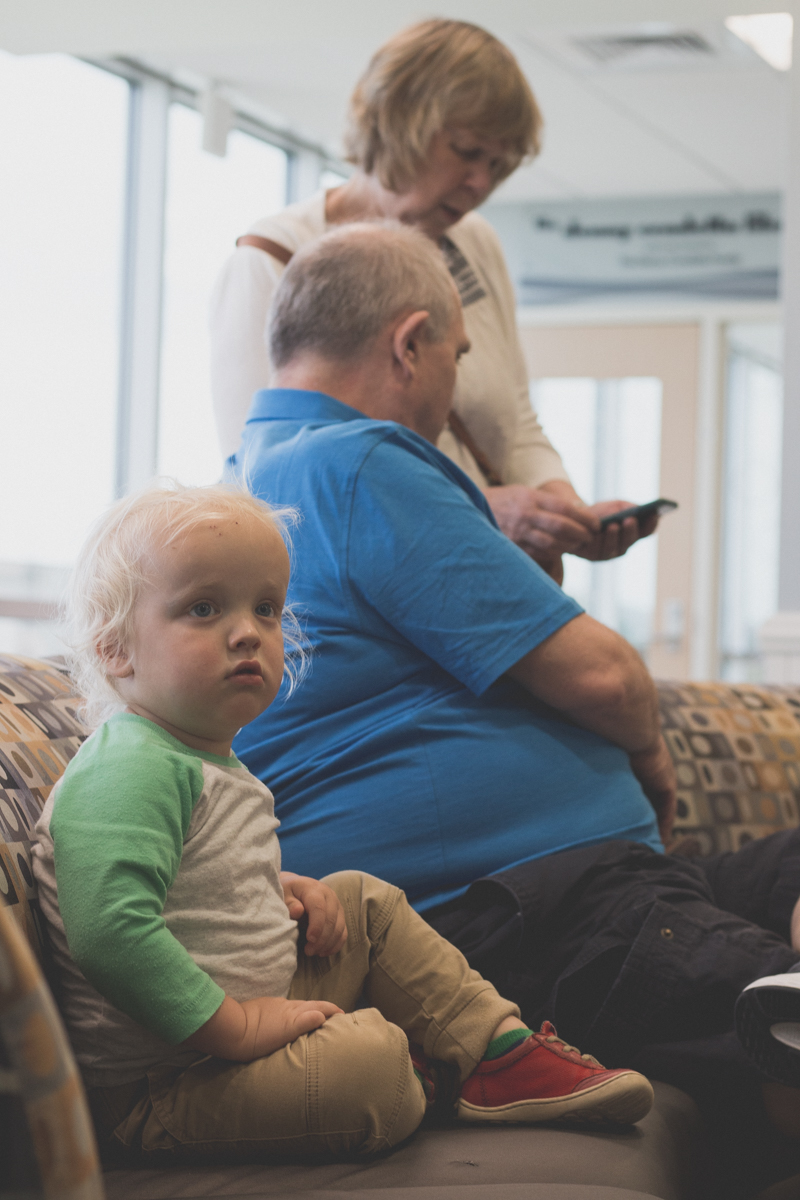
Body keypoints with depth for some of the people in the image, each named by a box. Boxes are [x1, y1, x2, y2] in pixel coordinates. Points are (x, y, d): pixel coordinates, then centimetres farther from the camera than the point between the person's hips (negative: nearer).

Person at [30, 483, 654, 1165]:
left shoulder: (205, 757, 12)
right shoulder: (128, 774, -24)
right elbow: (112, 931, -37)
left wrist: (277, 889, 9)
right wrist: (236, 1027, -30)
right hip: (157, 1088, -11)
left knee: (363, 898, 19)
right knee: (368, 1057, -30)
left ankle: (503, 1050, 15)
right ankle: (418, 1081, 5)